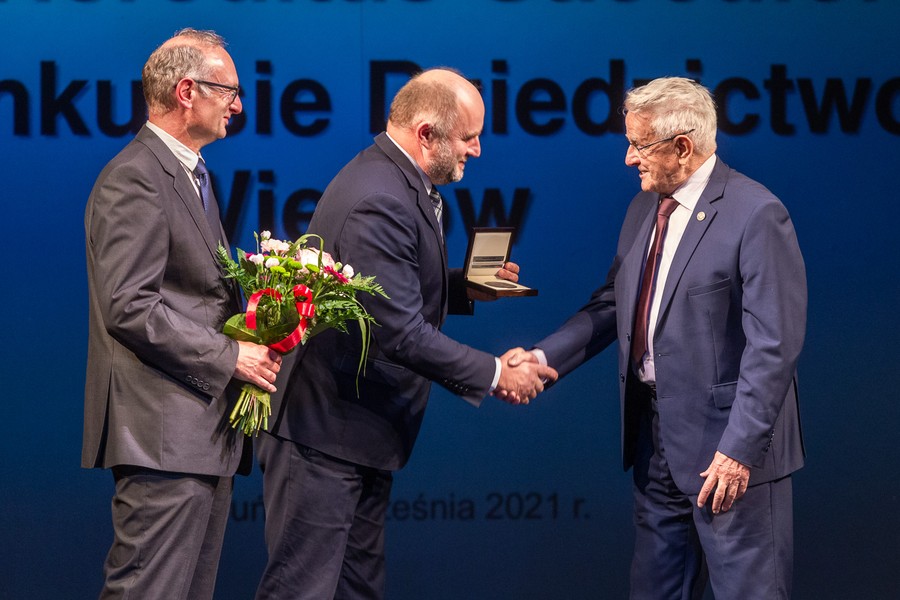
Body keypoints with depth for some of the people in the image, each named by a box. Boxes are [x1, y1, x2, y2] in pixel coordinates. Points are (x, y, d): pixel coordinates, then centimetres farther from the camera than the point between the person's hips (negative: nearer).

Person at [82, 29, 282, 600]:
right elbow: (128, 308, -20)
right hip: (164, 435, -10)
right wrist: (229, 356, -16)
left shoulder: (191, 175, 21)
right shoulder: (135, 178, -12)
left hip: (207, 434, 10)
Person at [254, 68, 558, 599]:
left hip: (366, 431, 11)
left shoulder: (395, 182, 9)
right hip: (325, 434, -11)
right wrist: (494, 374, -18)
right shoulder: (378, 202, -24)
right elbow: (401, 333, -27)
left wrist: (464, 287, 6)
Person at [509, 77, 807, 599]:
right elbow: (613, 304, 16)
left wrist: (739, 449, -22)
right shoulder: (644, 209, 11)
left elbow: (774, 345, -20)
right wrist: (544, 357, 1)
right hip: (656, 438, 8)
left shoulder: (756, 215, -16)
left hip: (727, 444, -8)